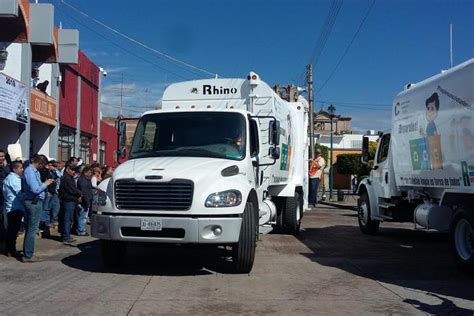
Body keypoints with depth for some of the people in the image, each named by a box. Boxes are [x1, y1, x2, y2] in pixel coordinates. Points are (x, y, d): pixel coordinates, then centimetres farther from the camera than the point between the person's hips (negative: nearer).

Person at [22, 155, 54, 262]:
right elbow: (35, 189, -24)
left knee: (29, 229, 15)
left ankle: (27, 253, 24)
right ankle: (28, 255, 0)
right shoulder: (30, 172, -17)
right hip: (34, 202, -10)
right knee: (32, 229, -4)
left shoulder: (34, 171, 12)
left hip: (33, 202, 10)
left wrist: (44, 183, 3)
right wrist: (45, 184, -11)